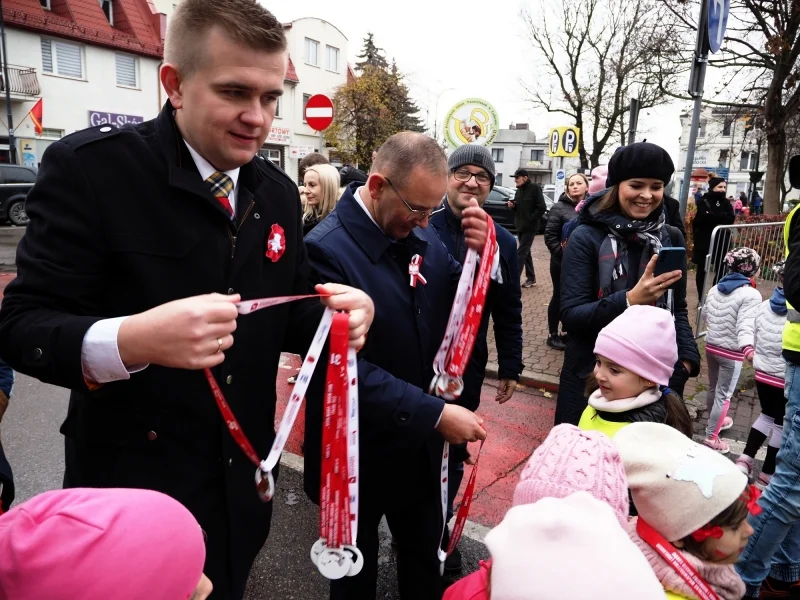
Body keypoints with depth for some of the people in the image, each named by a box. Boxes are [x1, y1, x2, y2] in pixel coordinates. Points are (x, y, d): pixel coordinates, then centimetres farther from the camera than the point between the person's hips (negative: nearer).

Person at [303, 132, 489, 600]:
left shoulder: (422, 234, -3)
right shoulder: (327, 250, -23)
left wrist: (478, 254, -15)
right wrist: (435, 414, -26)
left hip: (419, 444, 6)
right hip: (359, 452, -5)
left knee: (424, 557, 27)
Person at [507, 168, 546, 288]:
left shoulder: (534, 188, -12)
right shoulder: (519, 190, 11)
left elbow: (542, 208, -15)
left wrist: (530, 219, -16)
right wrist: (512, 206, -1)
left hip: (529, 227, -8)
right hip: (520, 226, 8)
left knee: (520, 253, -9)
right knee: (526, 252, 13)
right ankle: (531, 278, 22)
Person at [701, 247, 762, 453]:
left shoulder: (715, 289, 3)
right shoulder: (751, 294, -18)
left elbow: (705, 315, 16)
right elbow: (745, 325, -32)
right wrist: (747, 348, -46)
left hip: (711, 346, 7)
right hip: (731, 352, -7)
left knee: (713, 388, 24)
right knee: (724, 395, 5)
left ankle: (715, 421, 45)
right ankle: (711, 437, 13)